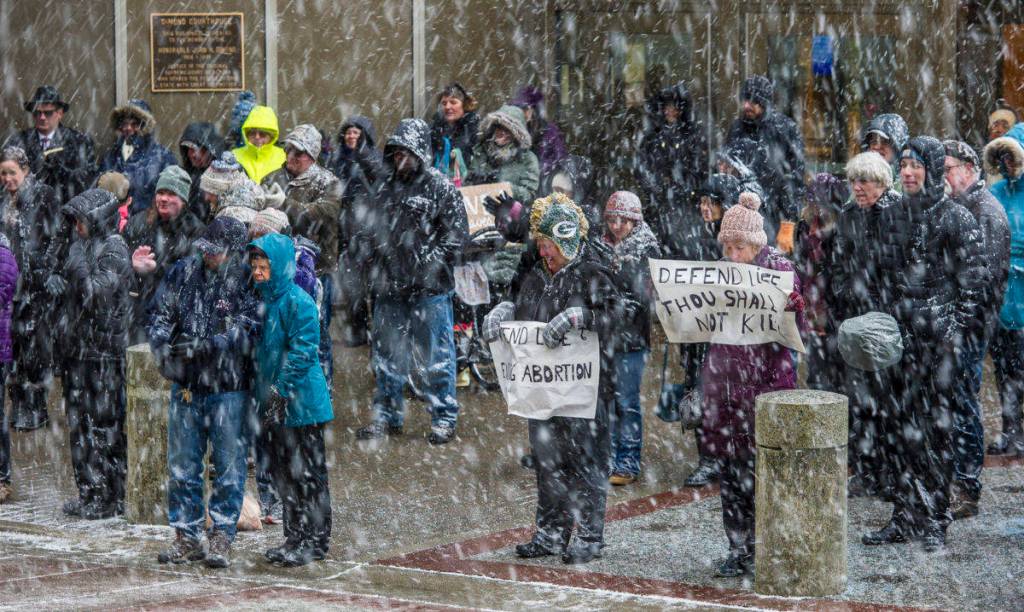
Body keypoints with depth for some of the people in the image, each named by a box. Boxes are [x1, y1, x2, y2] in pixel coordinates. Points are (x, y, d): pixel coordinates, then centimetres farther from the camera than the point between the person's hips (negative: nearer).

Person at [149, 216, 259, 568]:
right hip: (185, 386, 4)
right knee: (181, 465, 9)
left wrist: (204, 345, -26)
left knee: (228, 466, 1)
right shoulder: (182, 273, 4)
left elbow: (249, 334, -17)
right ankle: (187, 536, 19)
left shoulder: (246, 282, -9)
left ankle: (221, 537, 10)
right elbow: (160, 317, 8)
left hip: (229, 389, -4)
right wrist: (163, 345, -13)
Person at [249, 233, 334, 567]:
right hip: (273, 403, 8)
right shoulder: (261, 300, 10)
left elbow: (303, 351, -17)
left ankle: (315, 540, 7)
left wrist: (281, 389, -20)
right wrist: (263, 392, 9)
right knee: (283, 473, 13)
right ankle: (295, 537, 22)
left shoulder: (298, 301, -13)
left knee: (307, 471, 0)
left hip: (300, 401, -8)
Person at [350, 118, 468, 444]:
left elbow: (456, 232, -8)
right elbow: (365, 228, 22)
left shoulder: (440, 187, -4)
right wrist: (364, 259, 8)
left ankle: (444, 419, 9)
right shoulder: (384, 187, 13)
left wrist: (432, 264, -15)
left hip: (428, 290, -6)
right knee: (387, 356, 13)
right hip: (389, 287, 6)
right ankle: (388, 417, 25)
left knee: (436, 356, 0)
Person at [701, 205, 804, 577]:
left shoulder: (780, 269, -3)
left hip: (767, 379, -5)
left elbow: (794, 328, -5)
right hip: (725, 380, 5)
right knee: (731, 467, 6)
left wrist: (793, 306, -25)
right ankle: (739, 548, 14)